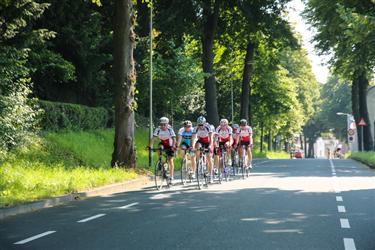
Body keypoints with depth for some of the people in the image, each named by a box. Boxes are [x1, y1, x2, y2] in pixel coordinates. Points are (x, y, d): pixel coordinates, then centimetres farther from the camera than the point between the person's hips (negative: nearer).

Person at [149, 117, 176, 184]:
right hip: (162, 144, 3)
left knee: (170, 161, -10)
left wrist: (173, 146, -50)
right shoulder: (158, 129, -21)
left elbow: (174, 139, -33)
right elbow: (153, 138, -26)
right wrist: (150, 146, -40)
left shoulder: (170, 129, -26)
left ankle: (171, 177, -2)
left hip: (170, 146, -3)